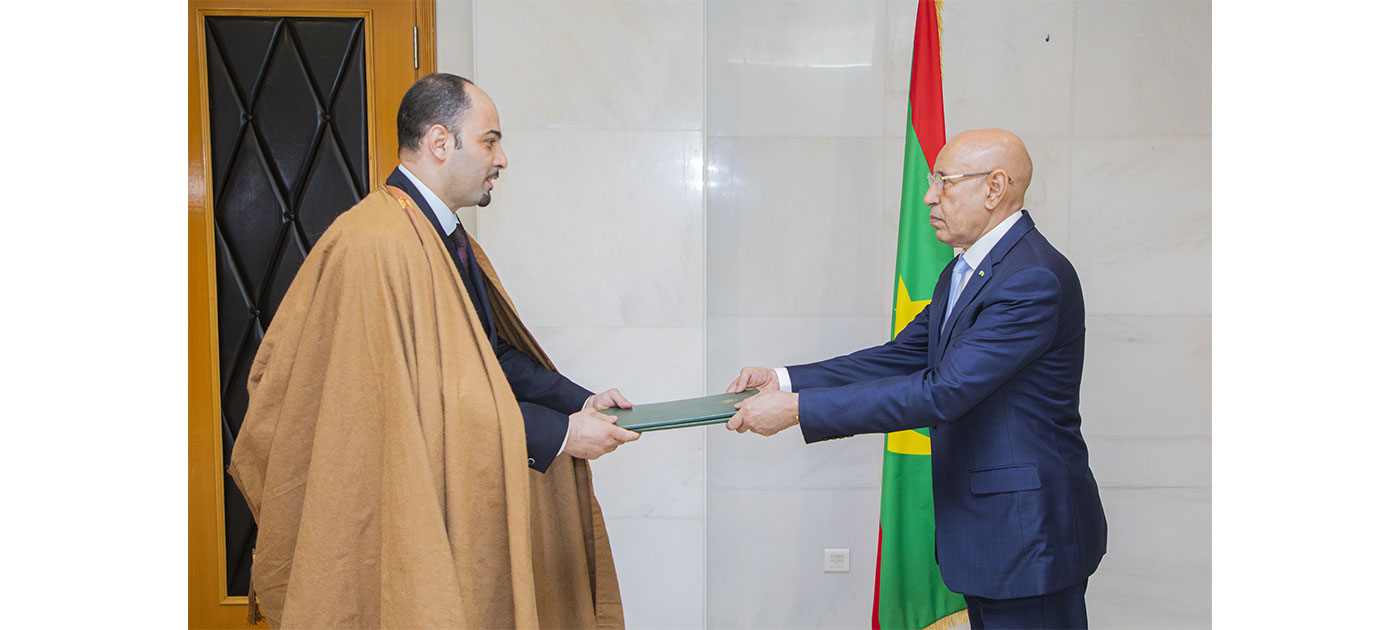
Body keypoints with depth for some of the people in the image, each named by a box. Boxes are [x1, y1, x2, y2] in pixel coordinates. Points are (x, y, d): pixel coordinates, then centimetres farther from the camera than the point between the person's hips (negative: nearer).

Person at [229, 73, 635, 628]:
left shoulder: (450, 239, 11)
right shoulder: (378, 243, -23)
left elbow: (492, 352, 14)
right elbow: (431, 399, -26)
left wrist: (577, 400, 1)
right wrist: (558, 433, -21)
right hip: (405, 517, -9)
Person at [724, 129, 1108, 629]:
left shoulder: (1034, 279, -23)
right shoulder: (961, 274, 10)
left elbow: (942, 391, -28)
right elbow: (900, 358, 9)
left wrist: (797, 409, -27)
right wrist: (785, 380, -2)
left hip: (1028, 532, -9)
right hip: (980, 530, 9)